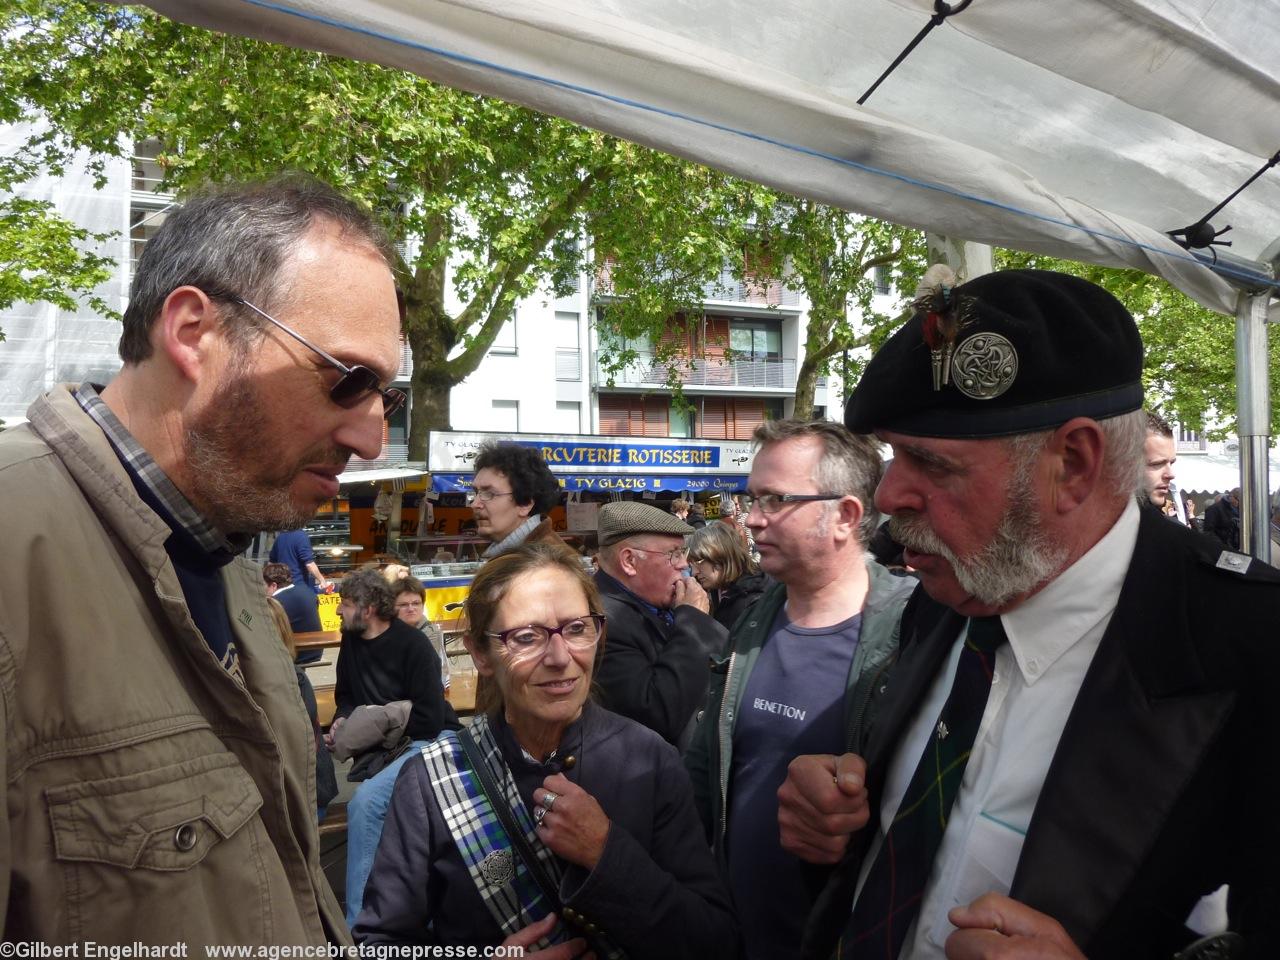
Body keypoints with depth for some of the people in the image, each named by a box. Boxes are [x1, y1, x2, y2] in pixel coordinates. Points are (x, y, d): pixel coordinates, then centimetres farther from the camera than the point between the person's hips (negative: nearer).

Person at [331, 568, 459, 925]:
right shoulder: (351, 641, 8)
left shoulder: (413, 645, -13)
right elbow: (345, 696, 21)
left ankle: (356, 925, -20)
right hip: (382, 744, 7)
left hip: (428, 741, -7)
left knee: (364, 802, -28)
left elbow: (429, 719, -17)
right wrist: (342, 721, -1)